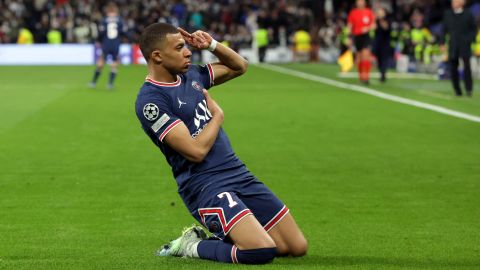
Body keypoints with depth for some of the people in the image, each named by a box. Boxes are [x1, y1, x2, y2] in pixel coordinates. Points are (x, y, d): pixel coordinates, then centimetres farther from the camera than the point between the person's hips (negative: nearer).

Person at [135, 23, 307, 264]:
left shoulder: (191, 75, 11)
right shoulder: (150, 101, -14)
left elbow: (239, 66, 26)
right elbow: (196, 151, -19)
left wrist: (212, 45, 8)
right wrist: (217, 114, -3)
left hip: (239, 174, 8)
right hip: (205, 186, -8)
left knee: (297, 247, 2)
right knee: (262, 251, -27)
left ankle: (217, 236, 16)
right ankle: (192, 246, -3)